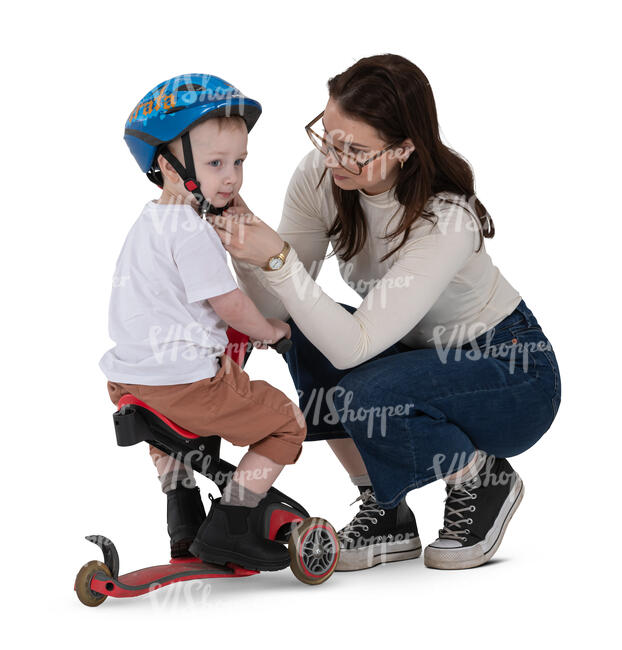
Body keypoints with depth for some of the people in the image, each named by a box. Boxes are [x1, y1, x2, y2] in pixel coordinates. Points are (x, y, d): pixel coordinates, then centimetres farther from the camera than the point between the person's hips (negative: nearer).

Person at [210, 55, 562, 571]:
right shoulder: (321, 176, -16)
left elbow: (352, 347, -39)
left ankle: (483, 480, 0)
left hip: (514, 373, -7)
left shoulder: (447, 220, -34)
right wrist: (247, 249, -34)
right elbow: (276, 311, -15)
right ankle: (386, 516, -3)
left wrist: (278, 258, -46)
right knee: (304, 338, -17)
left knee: (364, 396, -32)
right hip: (422, 352, 7)